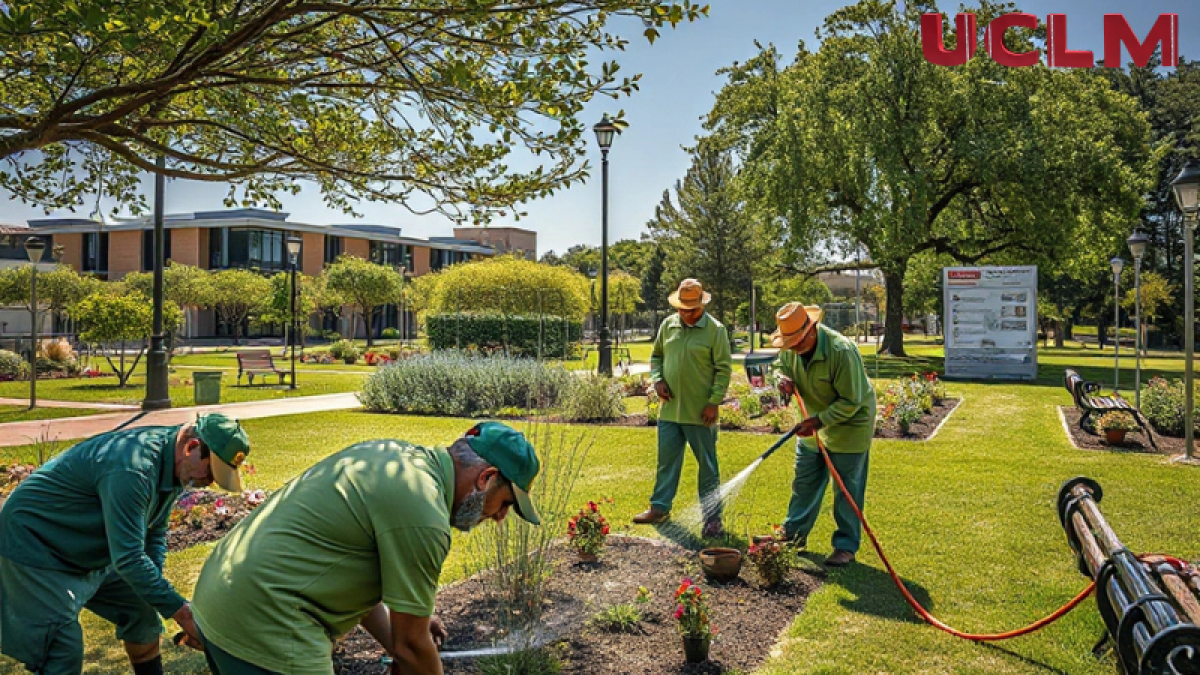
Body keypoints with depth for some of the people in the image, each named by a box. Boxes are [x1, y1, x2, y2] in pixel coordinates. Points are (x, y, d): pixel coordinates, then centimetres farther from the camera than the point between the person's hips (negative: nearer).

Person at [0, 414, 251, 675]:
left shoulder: (175, 466, -6)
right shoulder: (132, 468, -36)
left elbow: (154, 533, 6)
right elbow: (128, 559, -35)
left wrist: (155, 589, -6)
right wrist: (179, 610, -30)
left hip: (92, 553, 9)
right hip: (35, 549, -9)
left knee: (143, 614, 10)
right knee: (65, 653, -10)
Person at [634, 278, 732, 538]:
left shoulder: (715, 329, -9)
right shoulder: (668, 325, 5)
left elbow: (723, 369, -9)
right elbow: (656, 355, 16)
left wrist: (714, 402, -14)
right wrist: (657, 379, -1)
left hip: (700, 413, -5)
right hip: (670, 409, 5)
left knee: (708, 465, 6)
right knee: (666, 461, 15)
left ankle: (712, 518, 15)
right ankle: (659, 507, 28)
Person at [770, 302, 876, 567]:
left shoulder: (842, 351, -32)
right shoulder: (792, 348, -12)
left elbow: (851, 402, -26)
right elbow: (780, 366, 8)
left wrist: (819, 421, -31)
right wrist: (783, 378, -17)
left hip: (849, 424, -7)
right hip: (815, 422, 7)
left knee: (847, 489, 1)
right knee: (804, 482, 16)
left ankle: (846, 547, 12)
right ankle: (794, 533, 30)